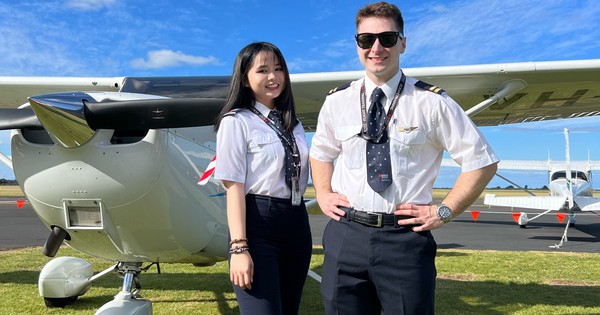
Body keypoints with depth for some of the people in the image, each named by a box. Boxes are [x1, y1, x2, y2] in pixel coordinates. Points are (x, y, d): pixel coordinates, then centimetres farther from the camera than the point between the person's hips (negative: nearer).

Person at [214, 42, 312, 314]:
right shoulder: (236, 121, -5)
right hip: (257, 223, -7)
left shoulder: (293, 123, 15)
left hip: (297, 222, 7)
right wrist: (239, 247, -17)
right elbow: (234, 187, -11)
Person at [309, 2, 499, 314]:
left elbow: (482, 160, 2)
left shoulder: (431, 102, -4)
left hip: (405, 239, -2)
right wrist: (322, 193, 9)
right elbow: (321, 152, 23)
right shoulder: (336, 101, 5)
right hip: (345, 236, 3)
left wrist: (444, 211, -4)